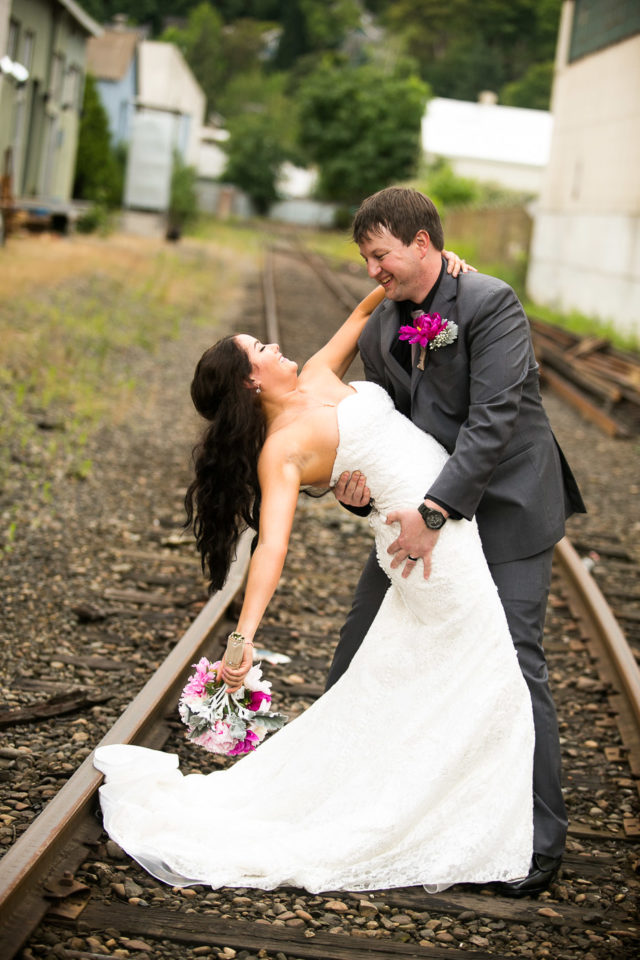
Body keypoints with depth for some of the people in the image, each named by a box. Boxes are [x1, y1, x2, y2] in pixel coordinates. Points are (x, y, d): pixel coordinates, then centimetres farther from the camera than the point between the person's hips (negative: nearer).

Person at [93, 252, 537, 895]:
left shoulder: (319, 378, 10)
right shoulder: (281, 447, -14)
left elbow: (363, 311, 20)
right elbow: (271, 545, -24)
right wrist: (243, 636, -36)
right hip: (435, 546, -8)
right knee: (486, 690, 0)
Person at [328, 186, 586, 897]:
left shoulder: (491, 305, -17)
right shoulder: (379, 332, 5)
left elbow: (494, 420, -24)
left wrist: (434, 510, -30)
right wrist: (355, 485, -15)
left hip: (506, 508, -7)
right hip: (426, 507, 7)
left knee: (514, 663, -8)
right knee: (363, 643, 11)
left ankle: (539, 839, 4)